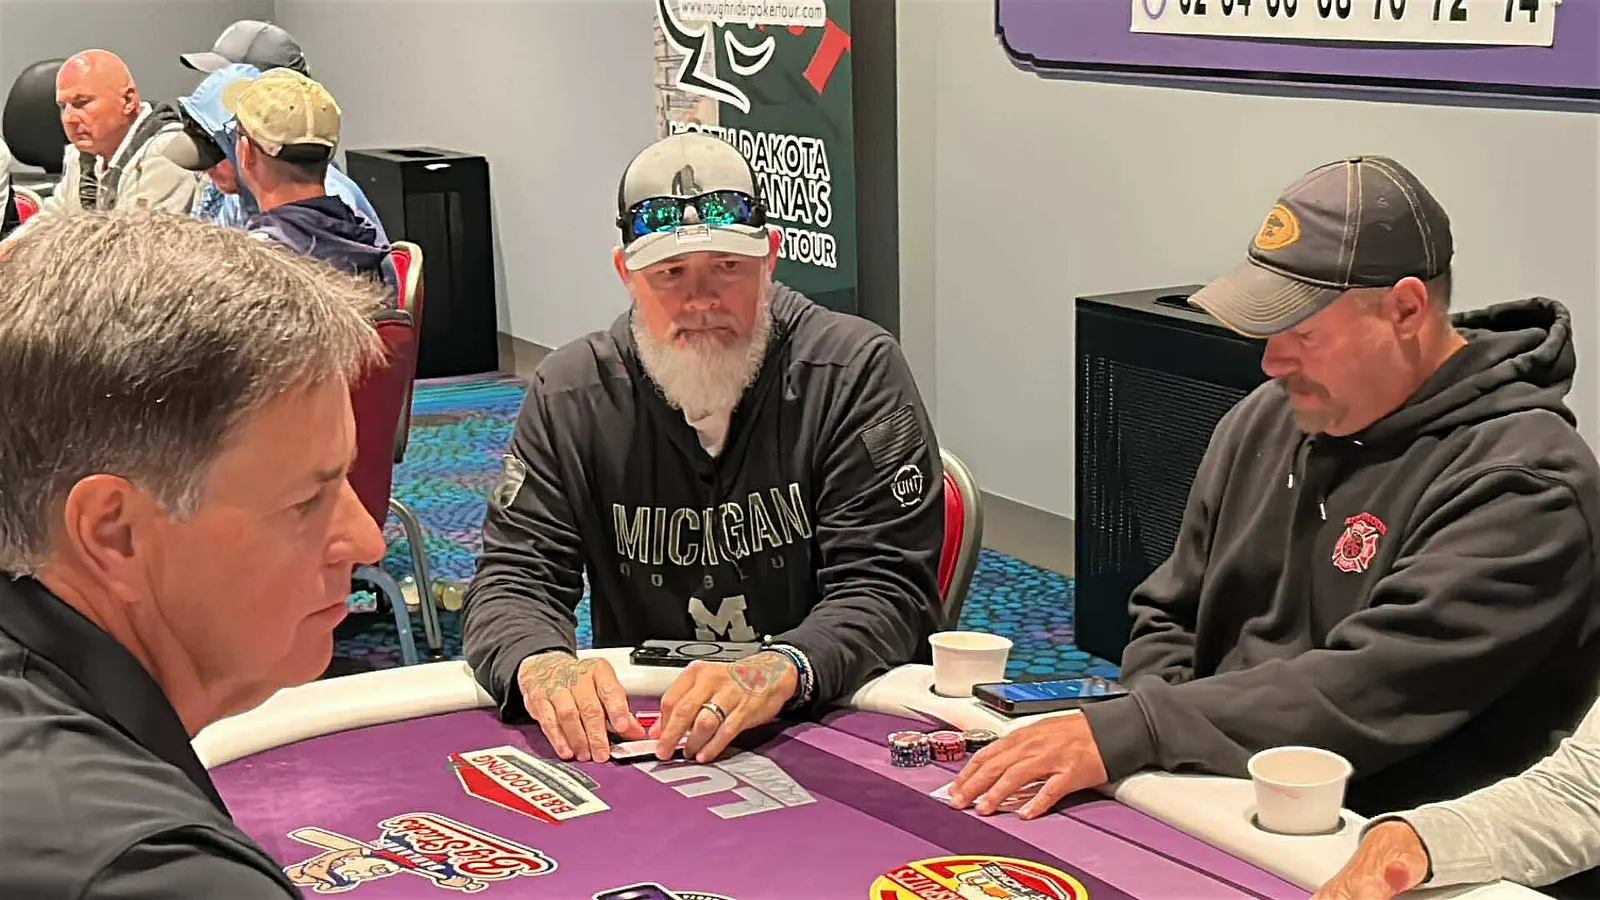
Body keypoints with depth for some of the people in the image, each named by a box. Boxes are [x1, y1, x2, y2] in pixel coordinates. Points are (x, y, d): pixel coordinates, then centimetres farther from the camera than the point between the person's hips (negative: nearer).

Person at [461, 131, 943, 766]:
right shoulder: (569, 394, 3)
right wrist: (539, 664, -25)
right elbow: (514, 576, 0)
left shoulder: (855, 372, -5)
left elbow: (888, 586, -12)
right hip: (634, 728, 2)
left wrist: (782, 671, -33)